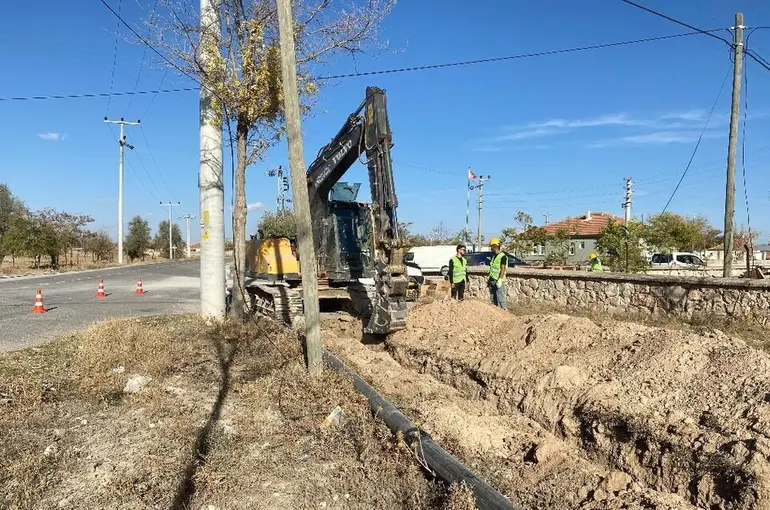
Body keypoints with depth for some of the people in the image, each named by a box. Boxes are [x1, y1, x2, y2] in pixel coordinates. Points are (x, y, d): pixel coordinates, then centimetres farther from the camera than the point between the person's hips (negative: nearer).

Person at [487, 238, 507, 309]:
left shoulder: (502, 256, -10)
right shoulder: (494, 255, 16)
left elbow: (503, 269, -15)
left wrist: (500, 280, -21)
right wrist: (489, 279, 19)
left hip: (498, 281, -9)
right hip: (492, 280, 9)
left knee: (500, 298, -6)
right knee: (493, 298, 9)